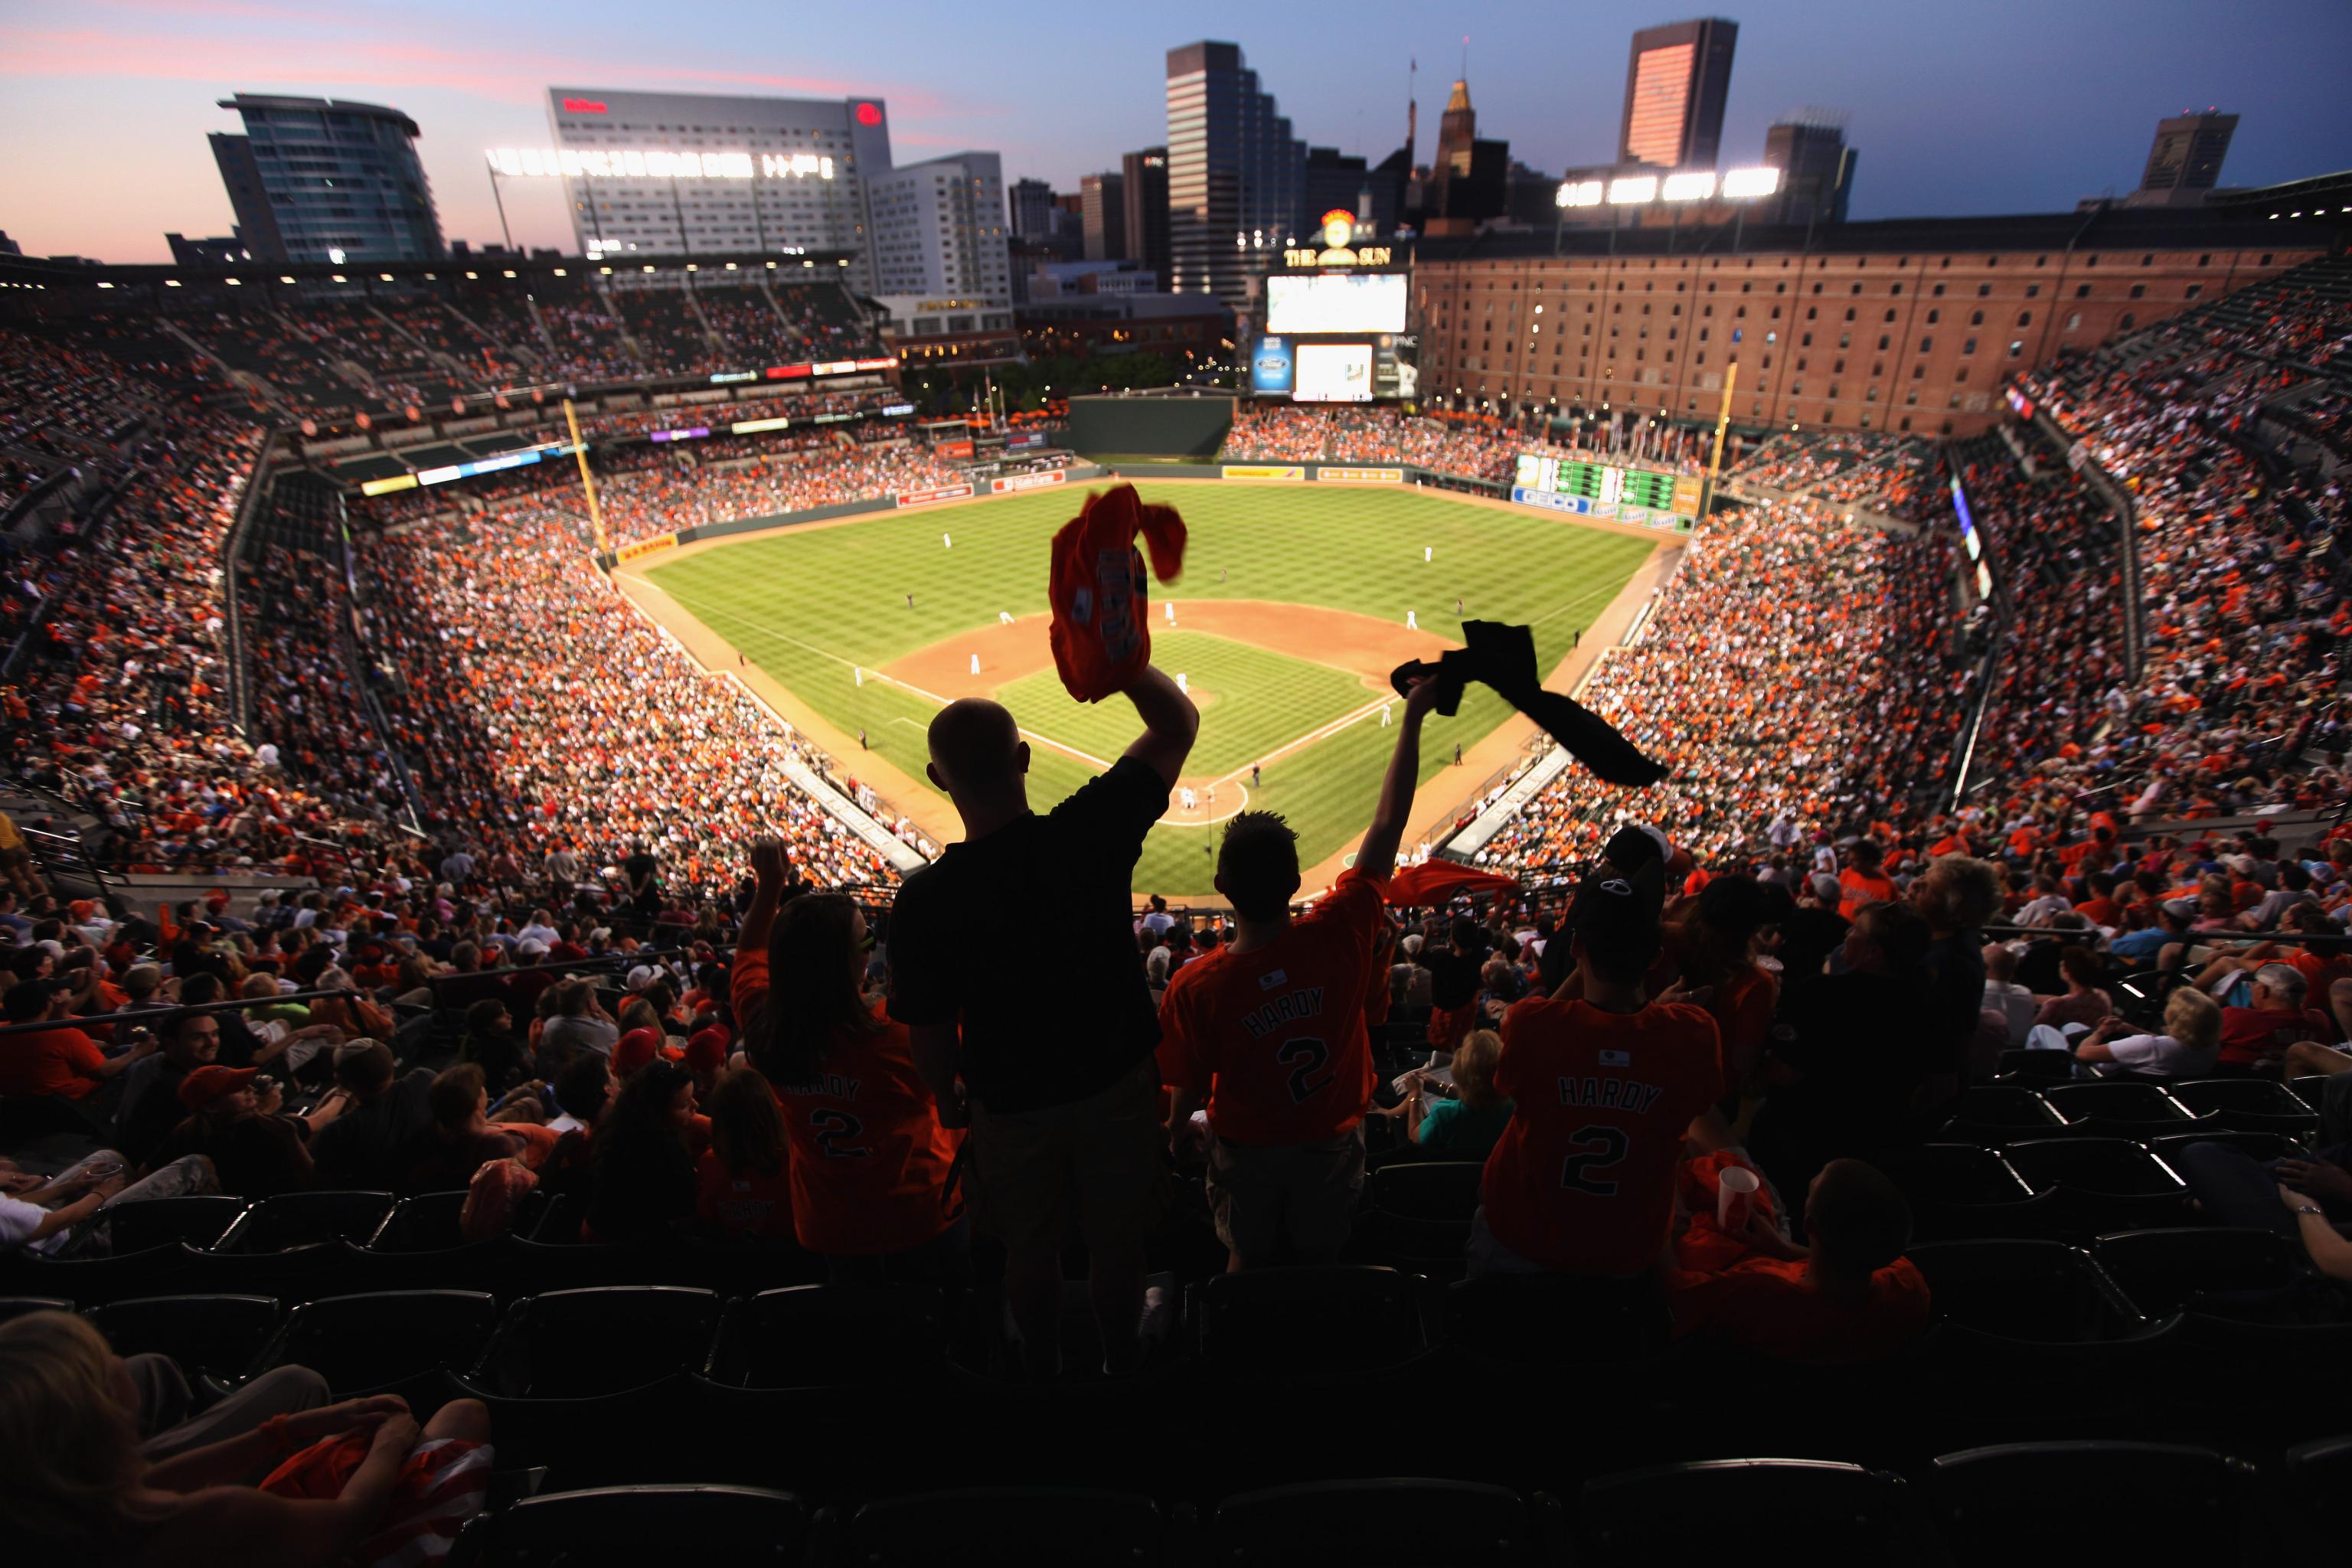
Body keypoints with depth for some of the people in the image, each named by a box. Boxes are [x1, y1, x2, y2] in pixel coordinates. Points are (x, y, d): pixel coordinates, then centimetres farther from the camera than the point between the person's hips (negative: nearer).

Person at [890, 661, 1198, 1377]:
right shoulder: (1089, 830, -24)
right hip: (1117, 1084, 0)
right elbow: (1179, 724, -11)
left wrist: (949, 1098, 9)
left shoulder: (924, 898, -23)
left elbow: (929, 1033, -10)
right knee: (1116, 1244, 23)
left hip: (1011, 1106, 0)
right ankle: (1122, 1360, 47)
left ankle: (1043, 1367, 50)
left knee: (1029, 1251, 26)